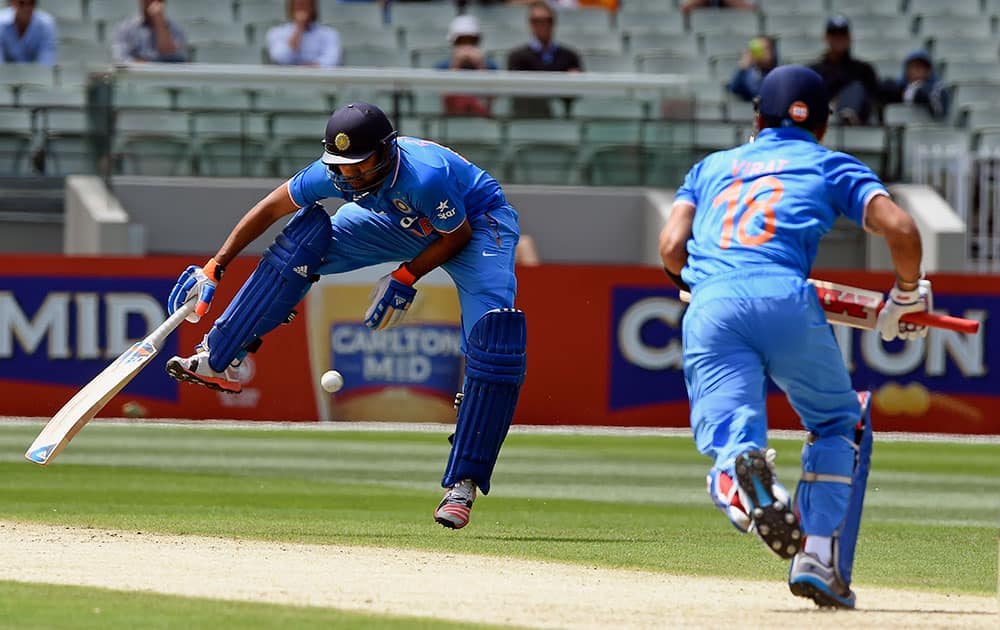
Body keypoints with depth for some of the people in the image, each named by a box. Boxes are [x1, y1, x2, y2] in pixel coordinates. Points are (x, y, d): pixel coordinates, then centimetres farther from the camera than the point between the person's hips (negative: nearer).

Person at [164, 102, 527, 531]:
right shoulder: (334, 173, -25)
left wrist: (408, 277, -23)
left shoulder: (425, 176, -41)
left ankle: (463, 483, -25)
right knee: (305, 238, -12)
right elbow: (271, 208, -11)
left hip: (479, 226, -6)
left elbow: (458, 234, -22)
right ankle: (217, 361, -5)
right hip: (403, 223, 6)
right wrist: (215, 267, -12)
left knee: (493, 334, -29)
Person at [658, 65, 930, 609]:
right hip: (785, 299, -1)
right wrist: (908, 296, 25)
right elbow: (900, 229, 8)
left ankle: (740, 467, -46)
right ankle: (821, 558, 2)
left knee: (729, 438, -7)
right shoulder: (832, 166, 24)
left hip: (709, 308, 1)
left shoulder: (712, 167, 32)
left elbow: (671, 248, 17)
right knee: (838, 424, 20)